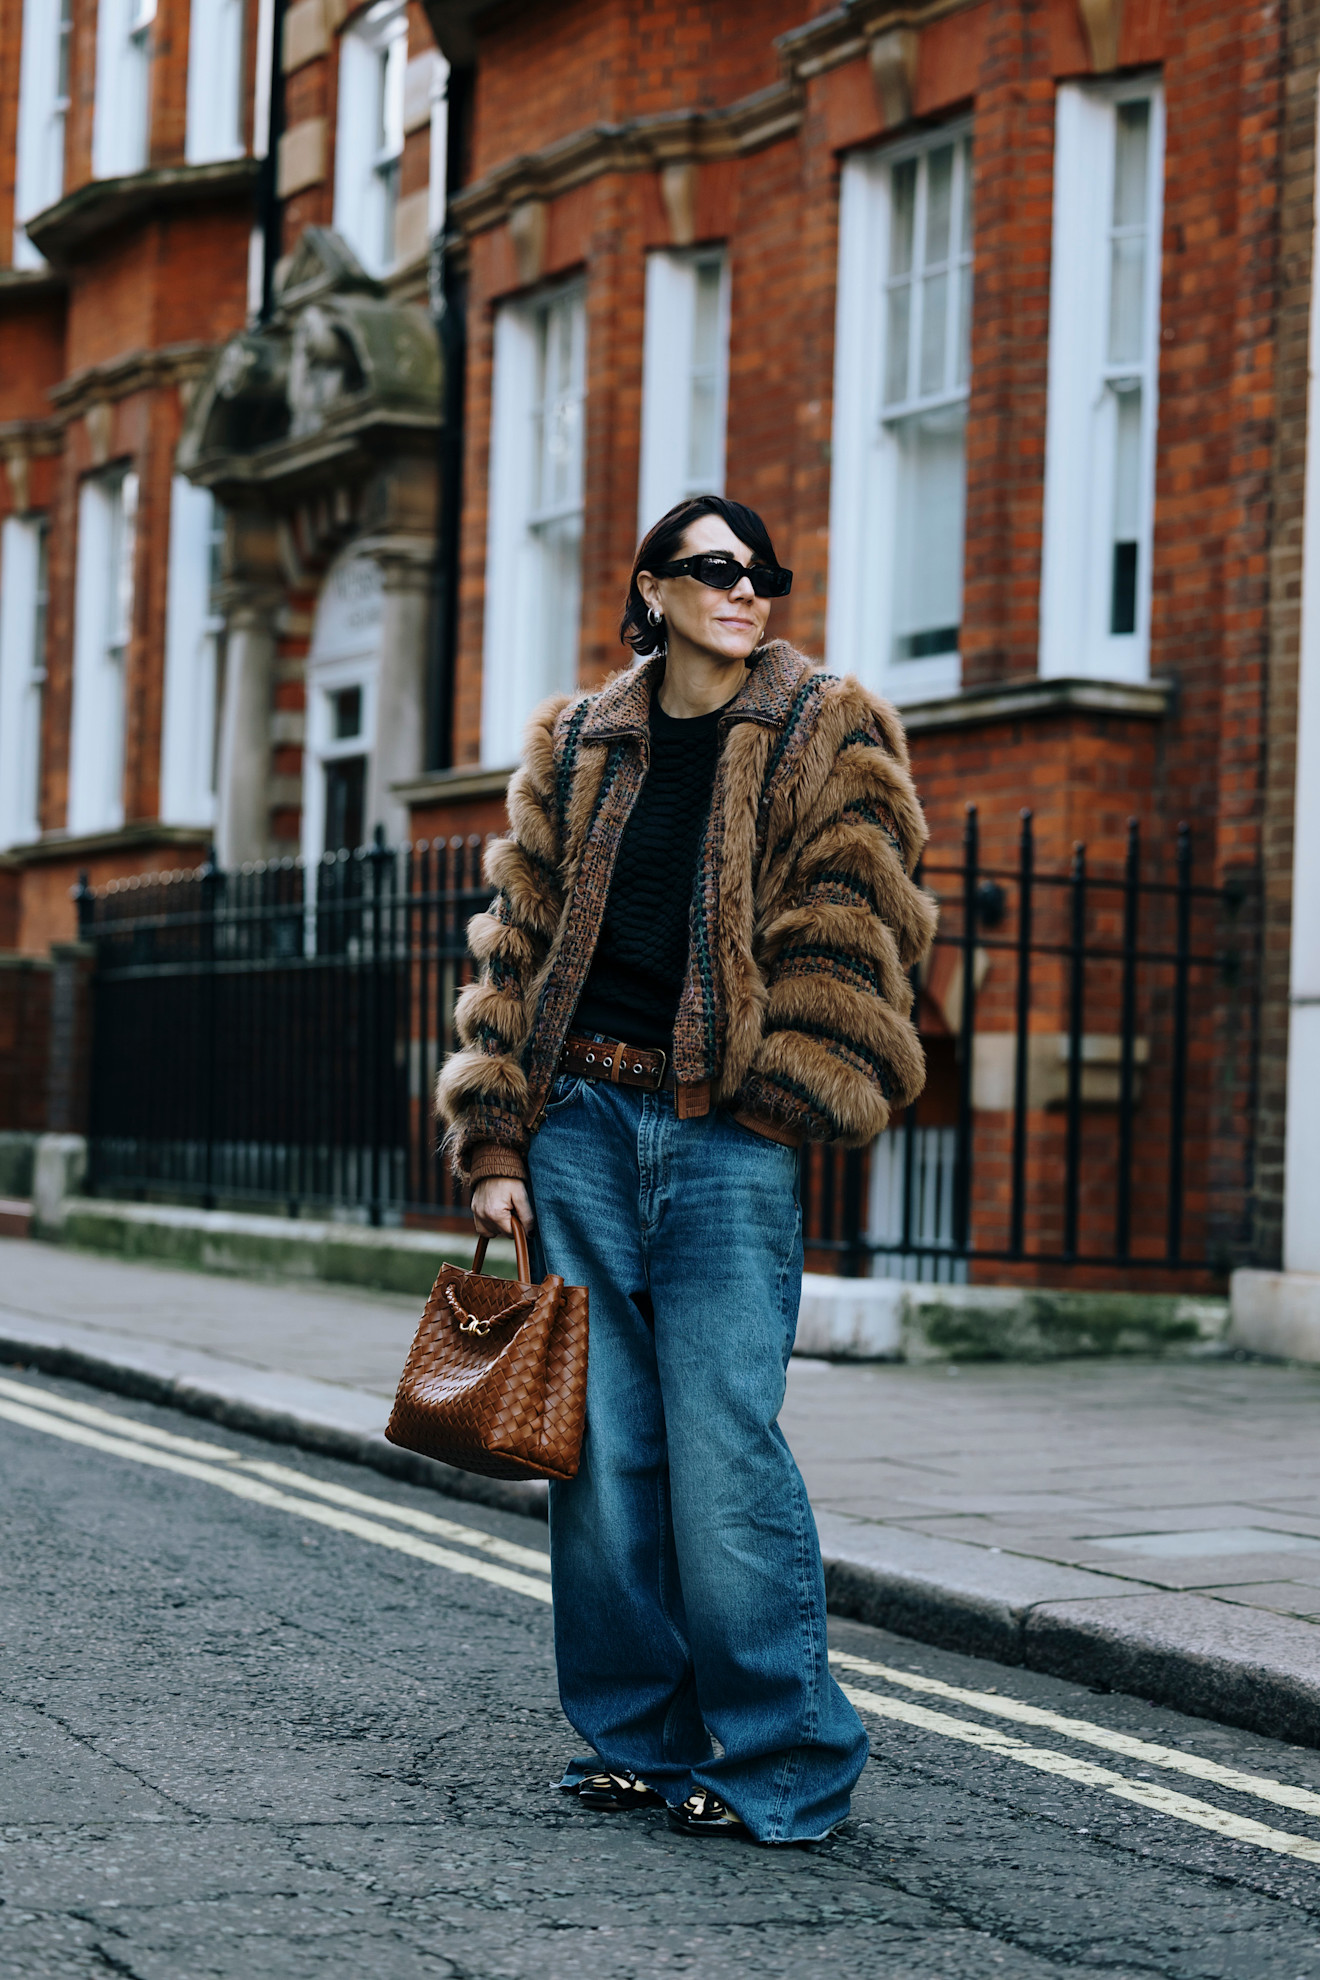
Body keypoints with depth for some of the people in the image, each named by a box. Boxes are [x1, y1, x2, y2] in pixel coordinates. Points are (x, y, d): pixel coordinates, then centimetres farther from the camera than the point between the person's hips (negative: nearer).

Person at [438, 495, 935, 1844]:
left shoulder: (829, 741, 6)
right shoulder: (578, 747, 14)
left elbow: (846, 940, 0)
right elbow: (520, 939, 12)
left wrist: (779, 1098, -11)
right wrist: (496, 1137, 5)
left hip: (728, 1139, -3)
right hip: (582, 1121, 4)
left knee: (722, 1456, -9)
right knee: (601, 1446, 5)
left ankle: (783, 1768, 1)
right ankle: (639, 1741, 16)